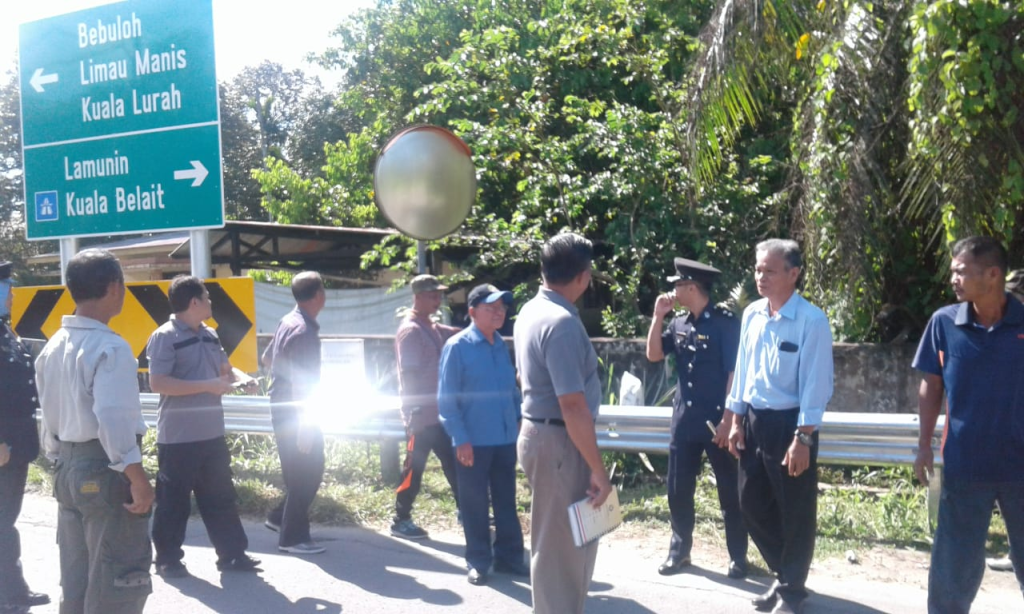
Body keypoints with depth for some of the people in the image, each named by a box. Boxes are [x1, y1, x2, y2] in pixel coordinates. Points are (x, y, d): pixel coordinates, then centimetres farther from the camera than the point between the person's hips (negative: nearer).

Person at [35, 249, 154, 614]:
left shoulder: (53, 347, 8)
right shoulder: (110, 348, -18)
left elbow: (49, 414, 14)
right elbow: (113, 418, -25)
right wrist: (138, 478, -21)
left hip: (68, 468, 9)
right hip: (105, 470, -8)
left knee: (76, 579, 17)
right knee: (116, 581, 1)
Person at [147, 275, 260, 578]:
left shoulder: (210, 335, 12)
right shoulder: (165, 337, -12)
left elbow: (225, 368, 25)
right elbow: (158, 383, -20)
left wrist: (240, 379, 2)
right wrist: (207, 386, -22)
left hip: (212, 433, 8)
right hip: (178, 437, -7)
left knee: (221, 496, 12)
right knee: (174, 499, 4)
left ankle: (232, 553, 20)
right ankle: (168, 558, 17)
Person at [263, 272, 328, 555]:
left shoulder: (288, 322, 8)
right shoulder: (305, 331, -21)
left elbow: (268, 358, 21)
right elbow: (301, 383, -24)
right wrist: (305, 426, -23)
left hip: (283, 409, 9)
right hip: (296, 413, -9)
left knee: (302, 471, 20)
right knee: (306, 473, -1)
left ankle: (280, 517, 29)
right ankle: (293, 537, 7)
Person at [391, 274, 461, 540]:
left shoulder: (432, 328, 13)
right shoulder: (410, 331, -15)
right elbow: (409, 376, -18)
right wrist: (414, 412, -19)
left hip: (438, 412, 9)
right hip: (421, 414, -9)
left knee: (453, 463, 14)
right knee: (414, 468, -1)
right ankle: (401, 520, 9)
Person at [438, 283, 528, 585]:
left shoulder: (502, 346, 7)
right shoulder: (457, 347, -10)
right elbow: (446, 399, -11)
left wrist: (520, 420, 6)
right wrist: (461, 439, -15)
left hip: (505, 438, 6)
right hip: (474, 441, -5)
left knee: (506, 500, 14)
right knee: (475, 503, 7)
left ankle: (508, 556, 26)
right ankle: (478, 562, 19)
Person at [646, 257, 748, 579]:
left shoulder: (725, 322, -11)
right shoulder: (678, 324, 7)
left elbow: (735, 373, -13)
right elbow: (653, 355, 4)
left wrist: (728, 420, -16)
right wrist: (658, 316, -4)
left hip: (717, 421, -6)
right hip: (684, 420, 6)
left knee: (729, 491, 6)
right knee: (678, 490, 11)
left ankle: (738, 556, 18)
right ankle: (679, 550, 26)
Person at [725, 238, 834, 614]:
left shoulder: (811, 320, -16)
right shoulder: (751, 315, 4)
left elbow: (816, 384, -16)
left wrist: (802, 439, -18)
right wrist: (736, 421, 10)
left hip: (789, 424, -7)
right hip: (753, 421, 7)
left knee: (795, 513, 7)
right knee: (752, 505, 15)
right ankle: (783, 575, 35)